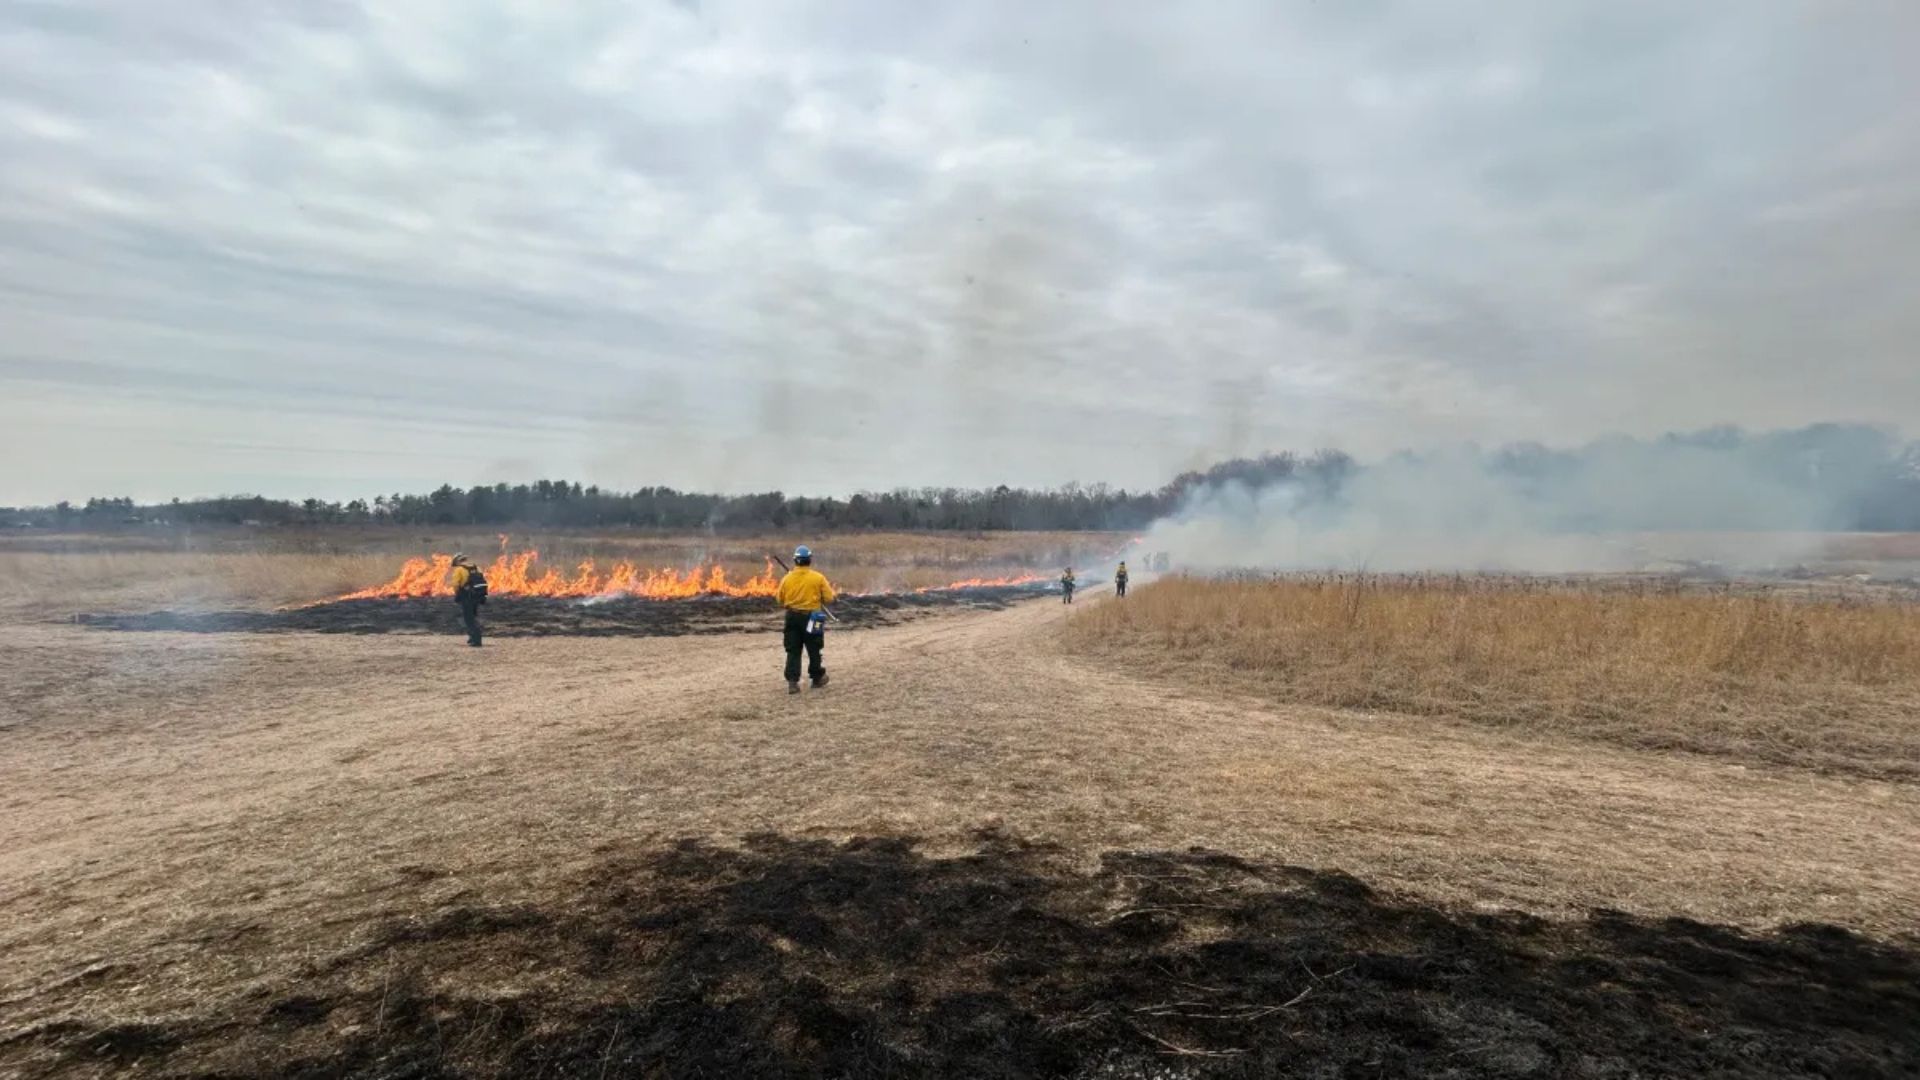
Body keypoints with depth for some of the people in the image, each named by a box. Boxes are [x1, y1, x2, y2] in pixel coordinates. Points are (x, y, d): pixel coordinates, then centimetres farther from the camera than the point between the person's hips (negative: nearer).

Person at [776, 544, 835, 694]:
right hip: (811, 617, -2)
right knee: (813, 650, 13)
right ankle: (817, 678, 26)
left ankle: (792, 682, 0)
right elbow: (829, 598, -6)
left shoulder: (787, 578, -3)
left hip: (792, 617, 2)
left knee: (793, 651, 7)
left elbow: (780, 600, 5)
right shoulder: (818, 577, -10)